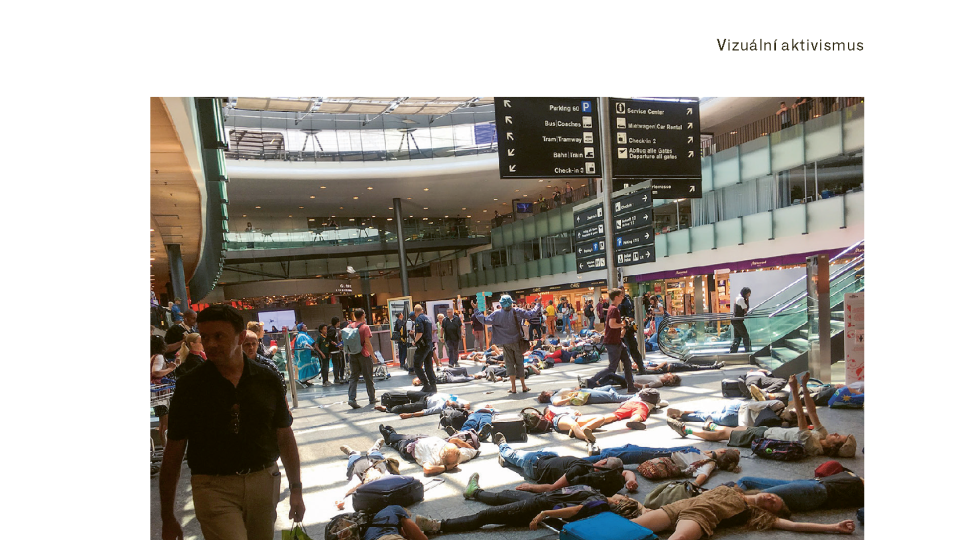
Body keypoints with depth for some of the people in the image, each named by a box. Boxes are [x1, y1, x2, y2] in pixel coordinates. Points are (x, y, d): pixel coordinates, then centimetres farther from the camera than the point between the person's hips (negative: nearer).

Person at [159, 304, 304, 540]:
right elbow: (173, 452, 0)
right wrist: (167, 516, 1)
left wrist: (296, 489, 5)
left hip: (264, 482, 3)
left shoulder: (268, 380, 0)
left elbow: (285, 437, 6)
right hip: (214, 487, -2)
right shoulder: (189, 386, -5)